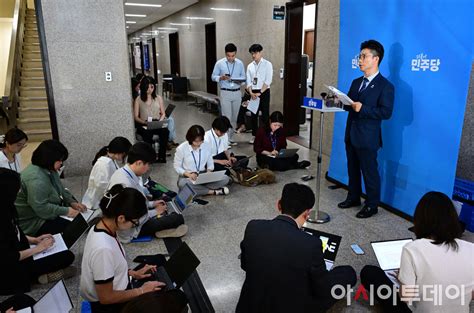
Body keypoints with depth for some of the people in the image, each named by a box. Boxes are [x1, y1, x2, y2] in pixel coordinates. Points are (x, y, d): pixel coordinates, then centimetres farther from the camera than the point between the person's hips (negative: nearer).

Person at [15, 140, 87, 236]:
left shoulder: (50, 169, 1)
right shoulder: (36, 179, -30)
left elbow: (60, 189, 13)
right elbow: (41, 208, -32)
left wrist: (72, 202, -1)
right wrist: (65, 211, -25)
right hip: (32, 222, -10)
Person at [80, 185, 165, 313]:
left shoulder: (101, 227, -8)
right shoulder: (103, 249, -33)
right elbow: (105, 297, -23)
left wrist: (132, 273, 4)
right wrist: (142, 291, -15)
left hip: (116, 291, 8)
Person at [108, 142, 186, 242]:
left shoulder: (120, 172, -4)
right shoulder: (126, 185, -34)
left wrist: (152, 204, 8)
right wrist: (155, 212, -12)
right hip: (130, 230, -10)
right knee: (178, 218, -13)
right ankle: (159, 231, 8)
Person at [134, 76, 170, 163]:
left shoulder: (158, 98, 13)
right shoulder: (138, 99, 5)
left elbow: (163, 114, 13)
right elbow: (136, 117, 2)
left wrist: (160, 121, -8)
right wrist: (145, 122, -17)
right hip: (144, 126, -2)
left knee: (165, 131, -32)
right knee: (147, 134, -37)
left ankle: (162, 157, -19)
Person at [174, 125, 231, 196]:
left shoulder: (206, 146, -3)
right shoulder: (181, 148, -11)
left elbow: (210, 164, 8)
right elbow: (177, 167, -4)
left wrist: (209, 172, -14)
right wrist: (188, 174, -21)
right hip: (187, 176, -2)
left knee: (225, 179, -20)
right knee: (182, 184, -40)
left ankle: (198, 188, -24)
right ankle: (212, 191, -27)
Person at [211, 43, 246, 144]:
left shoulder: (240, 63, 6)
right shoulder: (219, 63, -1)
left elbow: (243, 77, 10)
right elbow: (213, 77, 2)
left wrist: (240, 81, -12)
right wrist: (221, 78, -18)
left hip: (237, 93, 3)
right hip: (225, 93, -3)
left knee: (234, 117, 7)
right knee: (227, 117, -7)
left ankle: (231, 137, 17)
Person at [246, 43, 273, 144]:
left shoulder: (267, 64, -3)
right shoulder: (250, 66, 10)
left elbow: (268, 81, -10)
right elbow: (248, 81, 6)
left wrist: (260, 92, -16)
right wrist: (251, 93, -10)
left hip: (264, 92, -4)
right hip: (253, 92, 4)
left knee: (265, 115, -1)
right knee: (254, 115, 8)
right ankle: (254, 135, 18)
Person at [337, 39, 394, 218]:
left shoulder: (385, 86, -10)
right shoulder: (356, 82, 14)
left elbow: (386, 112, -17)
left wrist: (363, 108, -25)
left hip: (367, 138, -7)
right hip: (351, 134, 7)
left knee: (370, 172, 4)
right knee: (352, 169, 18)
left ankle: (372, 205, 20)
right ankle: (353, 198, 35)